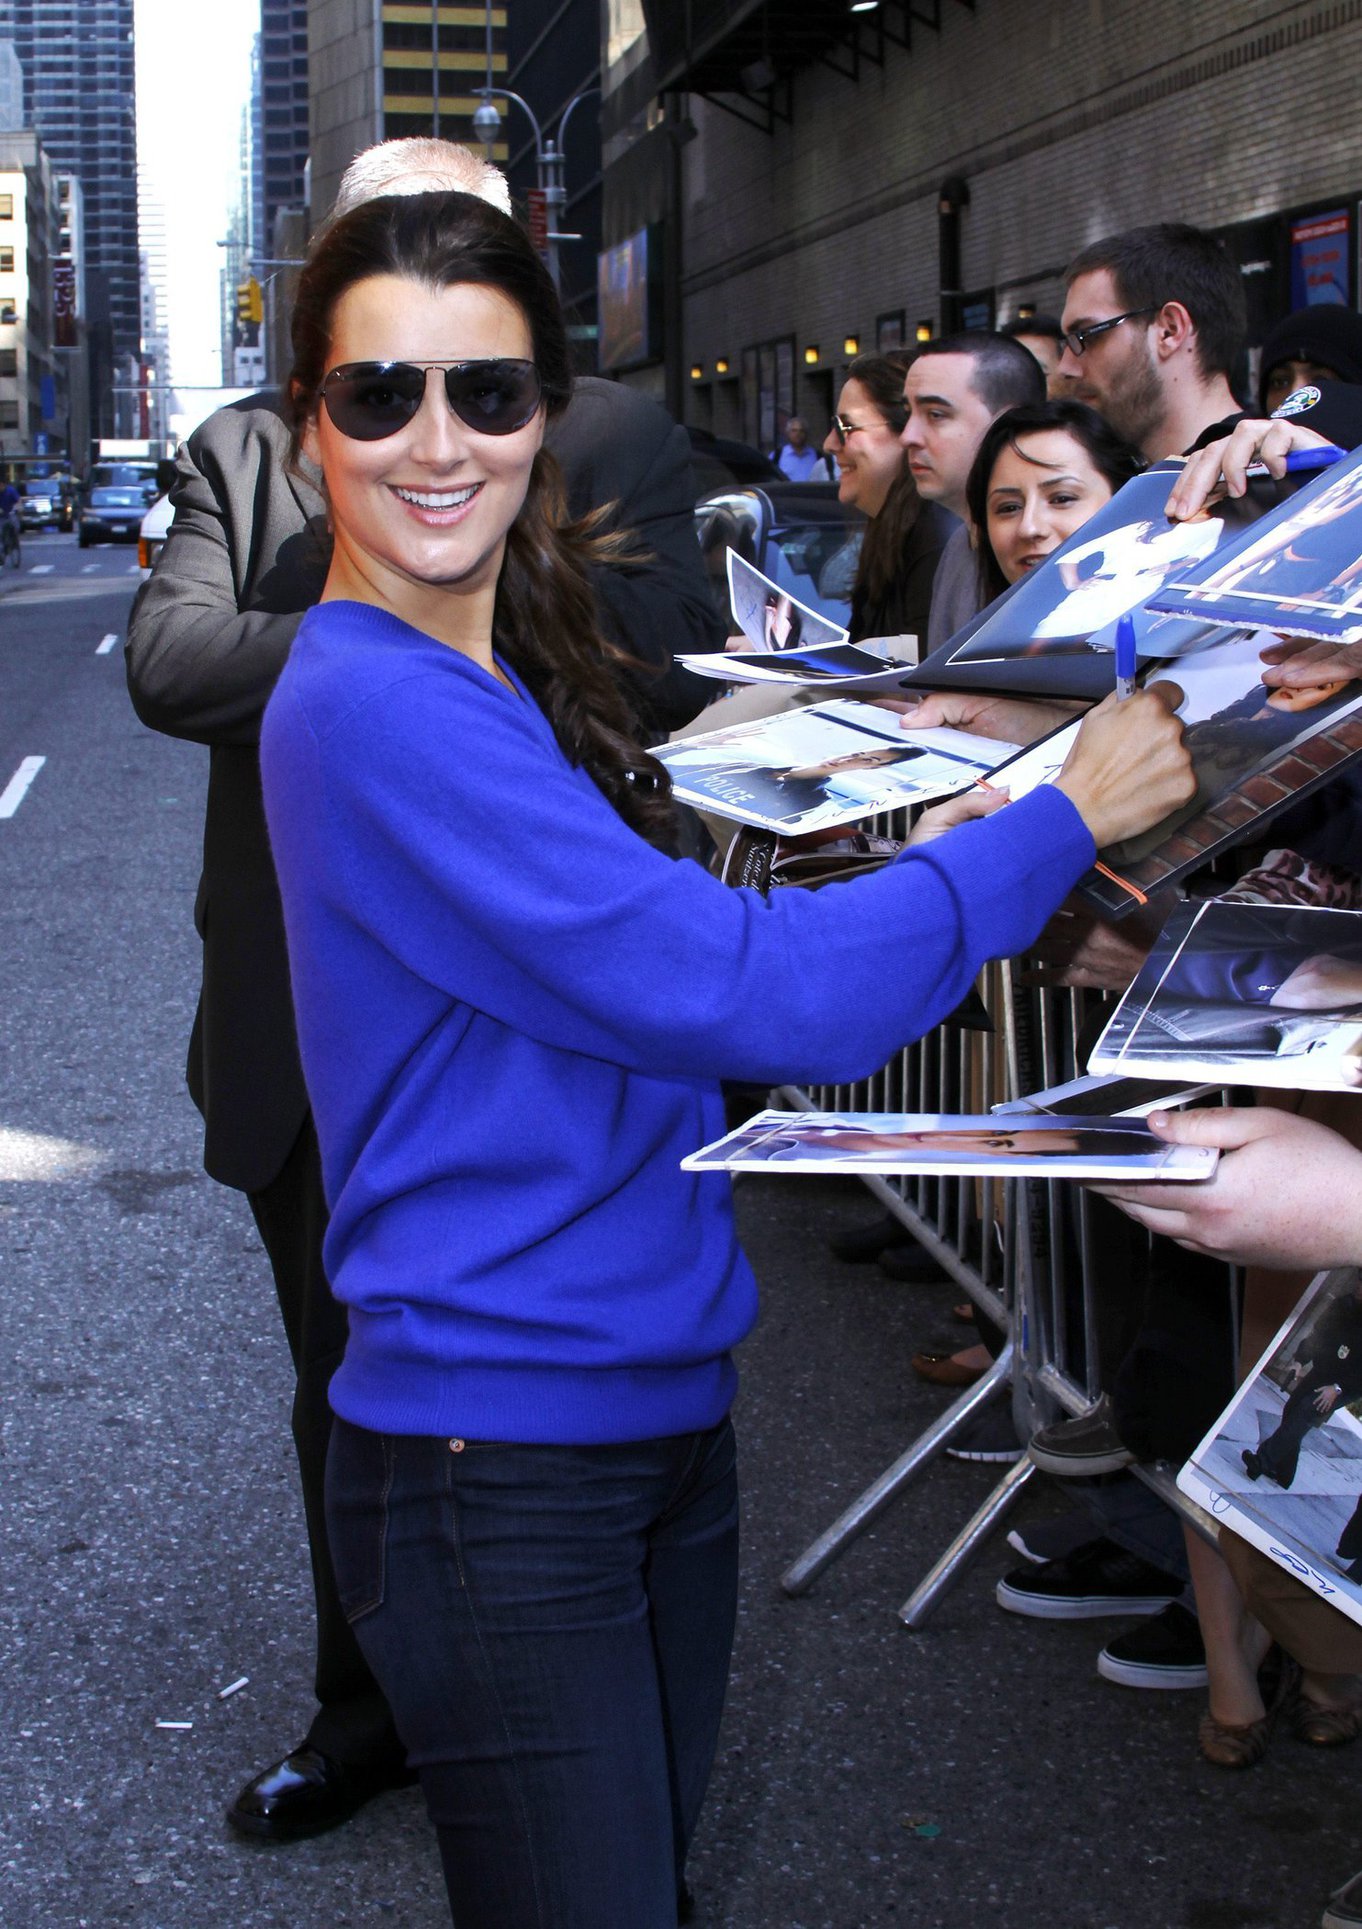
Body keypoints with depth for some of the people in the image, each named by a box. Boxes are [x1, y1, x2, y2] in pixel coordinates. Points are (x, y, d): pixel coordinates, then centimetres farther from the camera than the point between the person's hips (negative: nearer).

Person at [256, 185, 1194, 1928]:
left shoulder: (512, 684, 9)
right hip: (501, 1471, -9)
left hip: (664, 1414, 9)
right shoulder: (374, 711, -20)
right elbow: (748, 995, -23)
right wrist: (1061, 818, -13)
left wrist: (913, 869, 1)